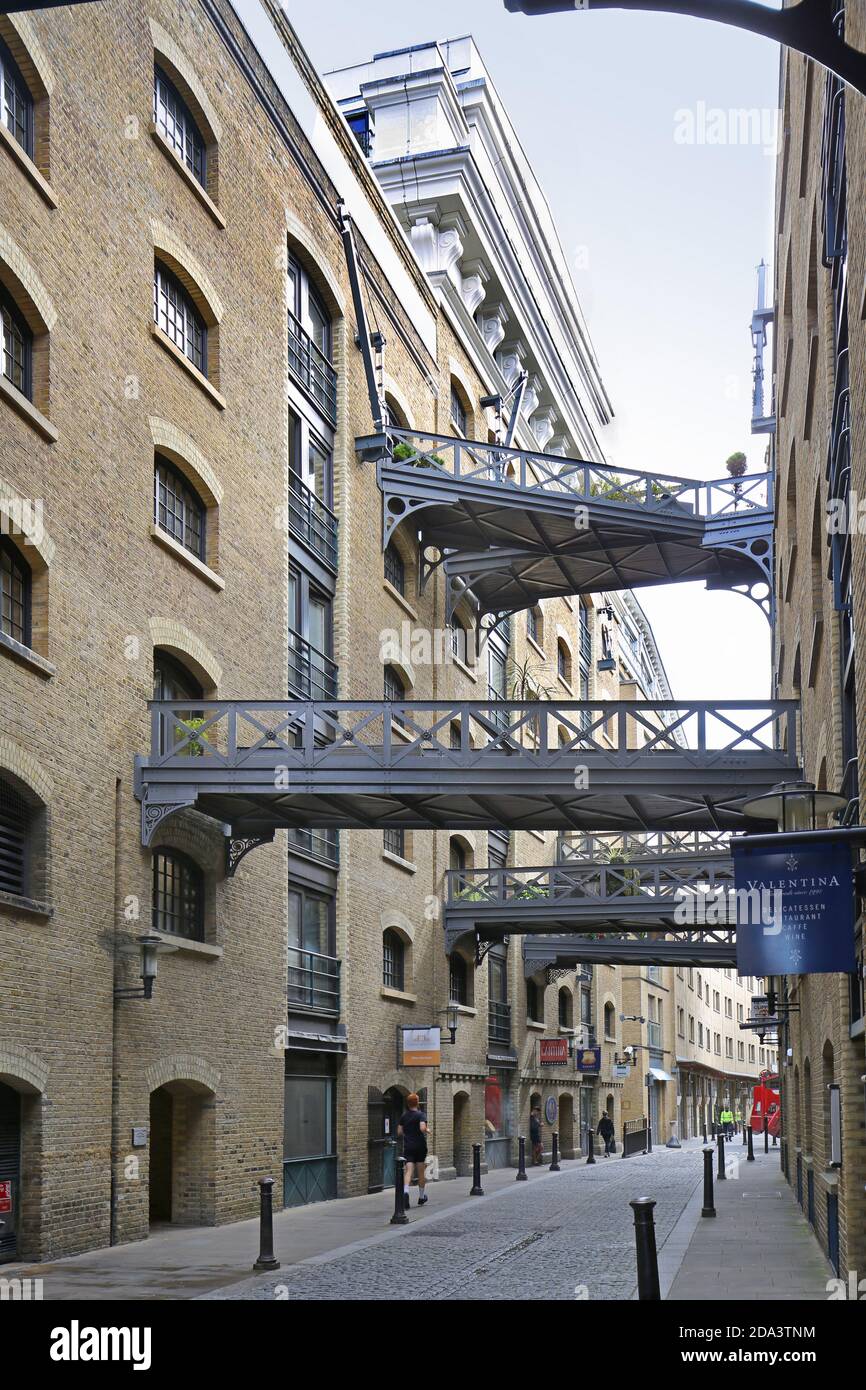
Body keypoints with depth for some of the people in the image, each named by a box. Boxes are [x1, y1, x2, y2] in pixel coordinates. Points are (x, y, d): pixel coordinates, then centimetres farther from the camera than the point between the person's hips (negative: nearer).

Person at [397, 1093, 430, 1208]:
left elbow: (399, 1133, 7)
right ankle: (421, 1197, 23)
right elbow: (422, 1128, -23)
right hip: (420, 1146, -2)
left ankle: (405, 1191, -32)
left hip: (408, 1147, 2)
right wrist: (427, 1131, -2)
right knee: (421, 1173, 12)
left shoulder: (404, 1116, 6)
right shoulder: (421, 1115, -7)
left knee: (408, 1171, -6)